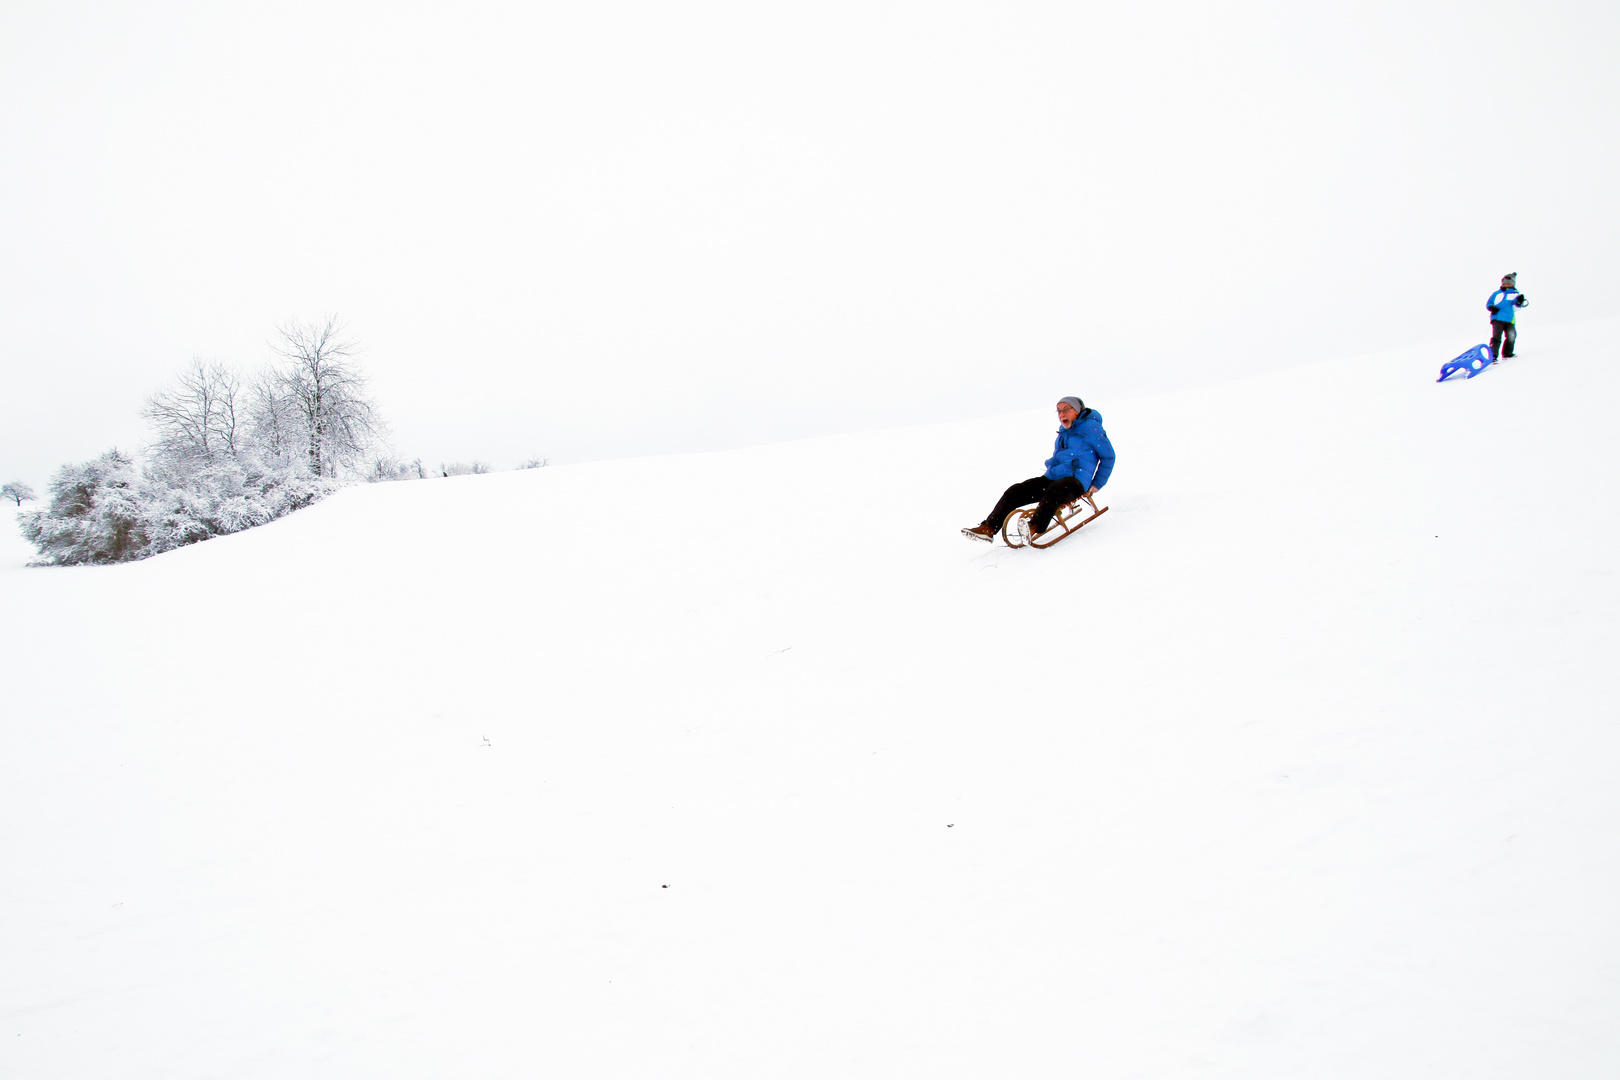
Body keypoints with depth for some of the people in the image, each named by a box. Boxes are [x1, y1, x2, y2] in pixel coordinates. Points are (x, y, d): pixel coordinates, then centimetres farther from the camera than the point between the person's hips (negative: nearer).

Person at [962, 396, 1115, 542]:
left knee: (1053, 492, -42)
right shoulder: (1064, 430, 20)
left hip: (1076, 481, -8)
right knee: (1014, 492, -9)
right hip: (1052, 478, 8)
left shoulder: (1090, 427, -3)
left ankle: (1034, 529, -58)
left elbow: (1108, 456, 0)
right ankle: (988, 529, -15)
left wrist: (1096, 484, -3)